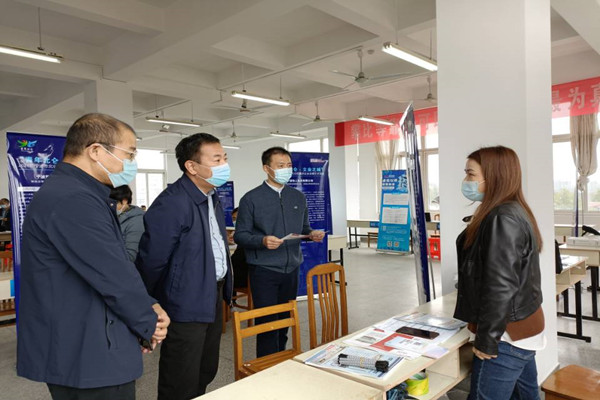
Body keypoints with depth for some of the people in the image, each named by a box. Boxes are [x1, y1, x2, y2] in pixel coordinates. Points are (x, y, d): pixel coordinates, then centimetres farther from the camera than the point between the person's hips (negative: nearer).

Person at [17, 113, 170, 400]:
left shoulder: (73, 193, 11)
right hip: (88, 358, -10)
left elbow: (113, 266, 12)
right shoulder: (73, 200, -25)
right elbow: (115, 276, -23)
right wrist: (148, 324, -7)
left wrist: (147, 307, 1)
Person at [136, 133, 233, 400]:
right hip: (186, 307, -8)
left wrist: (222, 290, 16)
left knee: (206, 373, 22)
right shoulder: (171, 204, -24)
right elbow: (151, 261, -20)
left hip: (213, 298, 9)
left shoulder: (212, 197, 6)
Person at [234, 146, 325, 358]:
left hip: (291, 269, 5)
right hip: (264, 271, -4)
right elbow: (240, 235, -7)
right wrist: (263, 241, -24)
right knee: (267, 323, 1)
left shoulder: (298, 197, 10)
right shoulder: (251, 199, -5)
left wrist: (312, 234, -5)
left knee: (285, 321, 14)